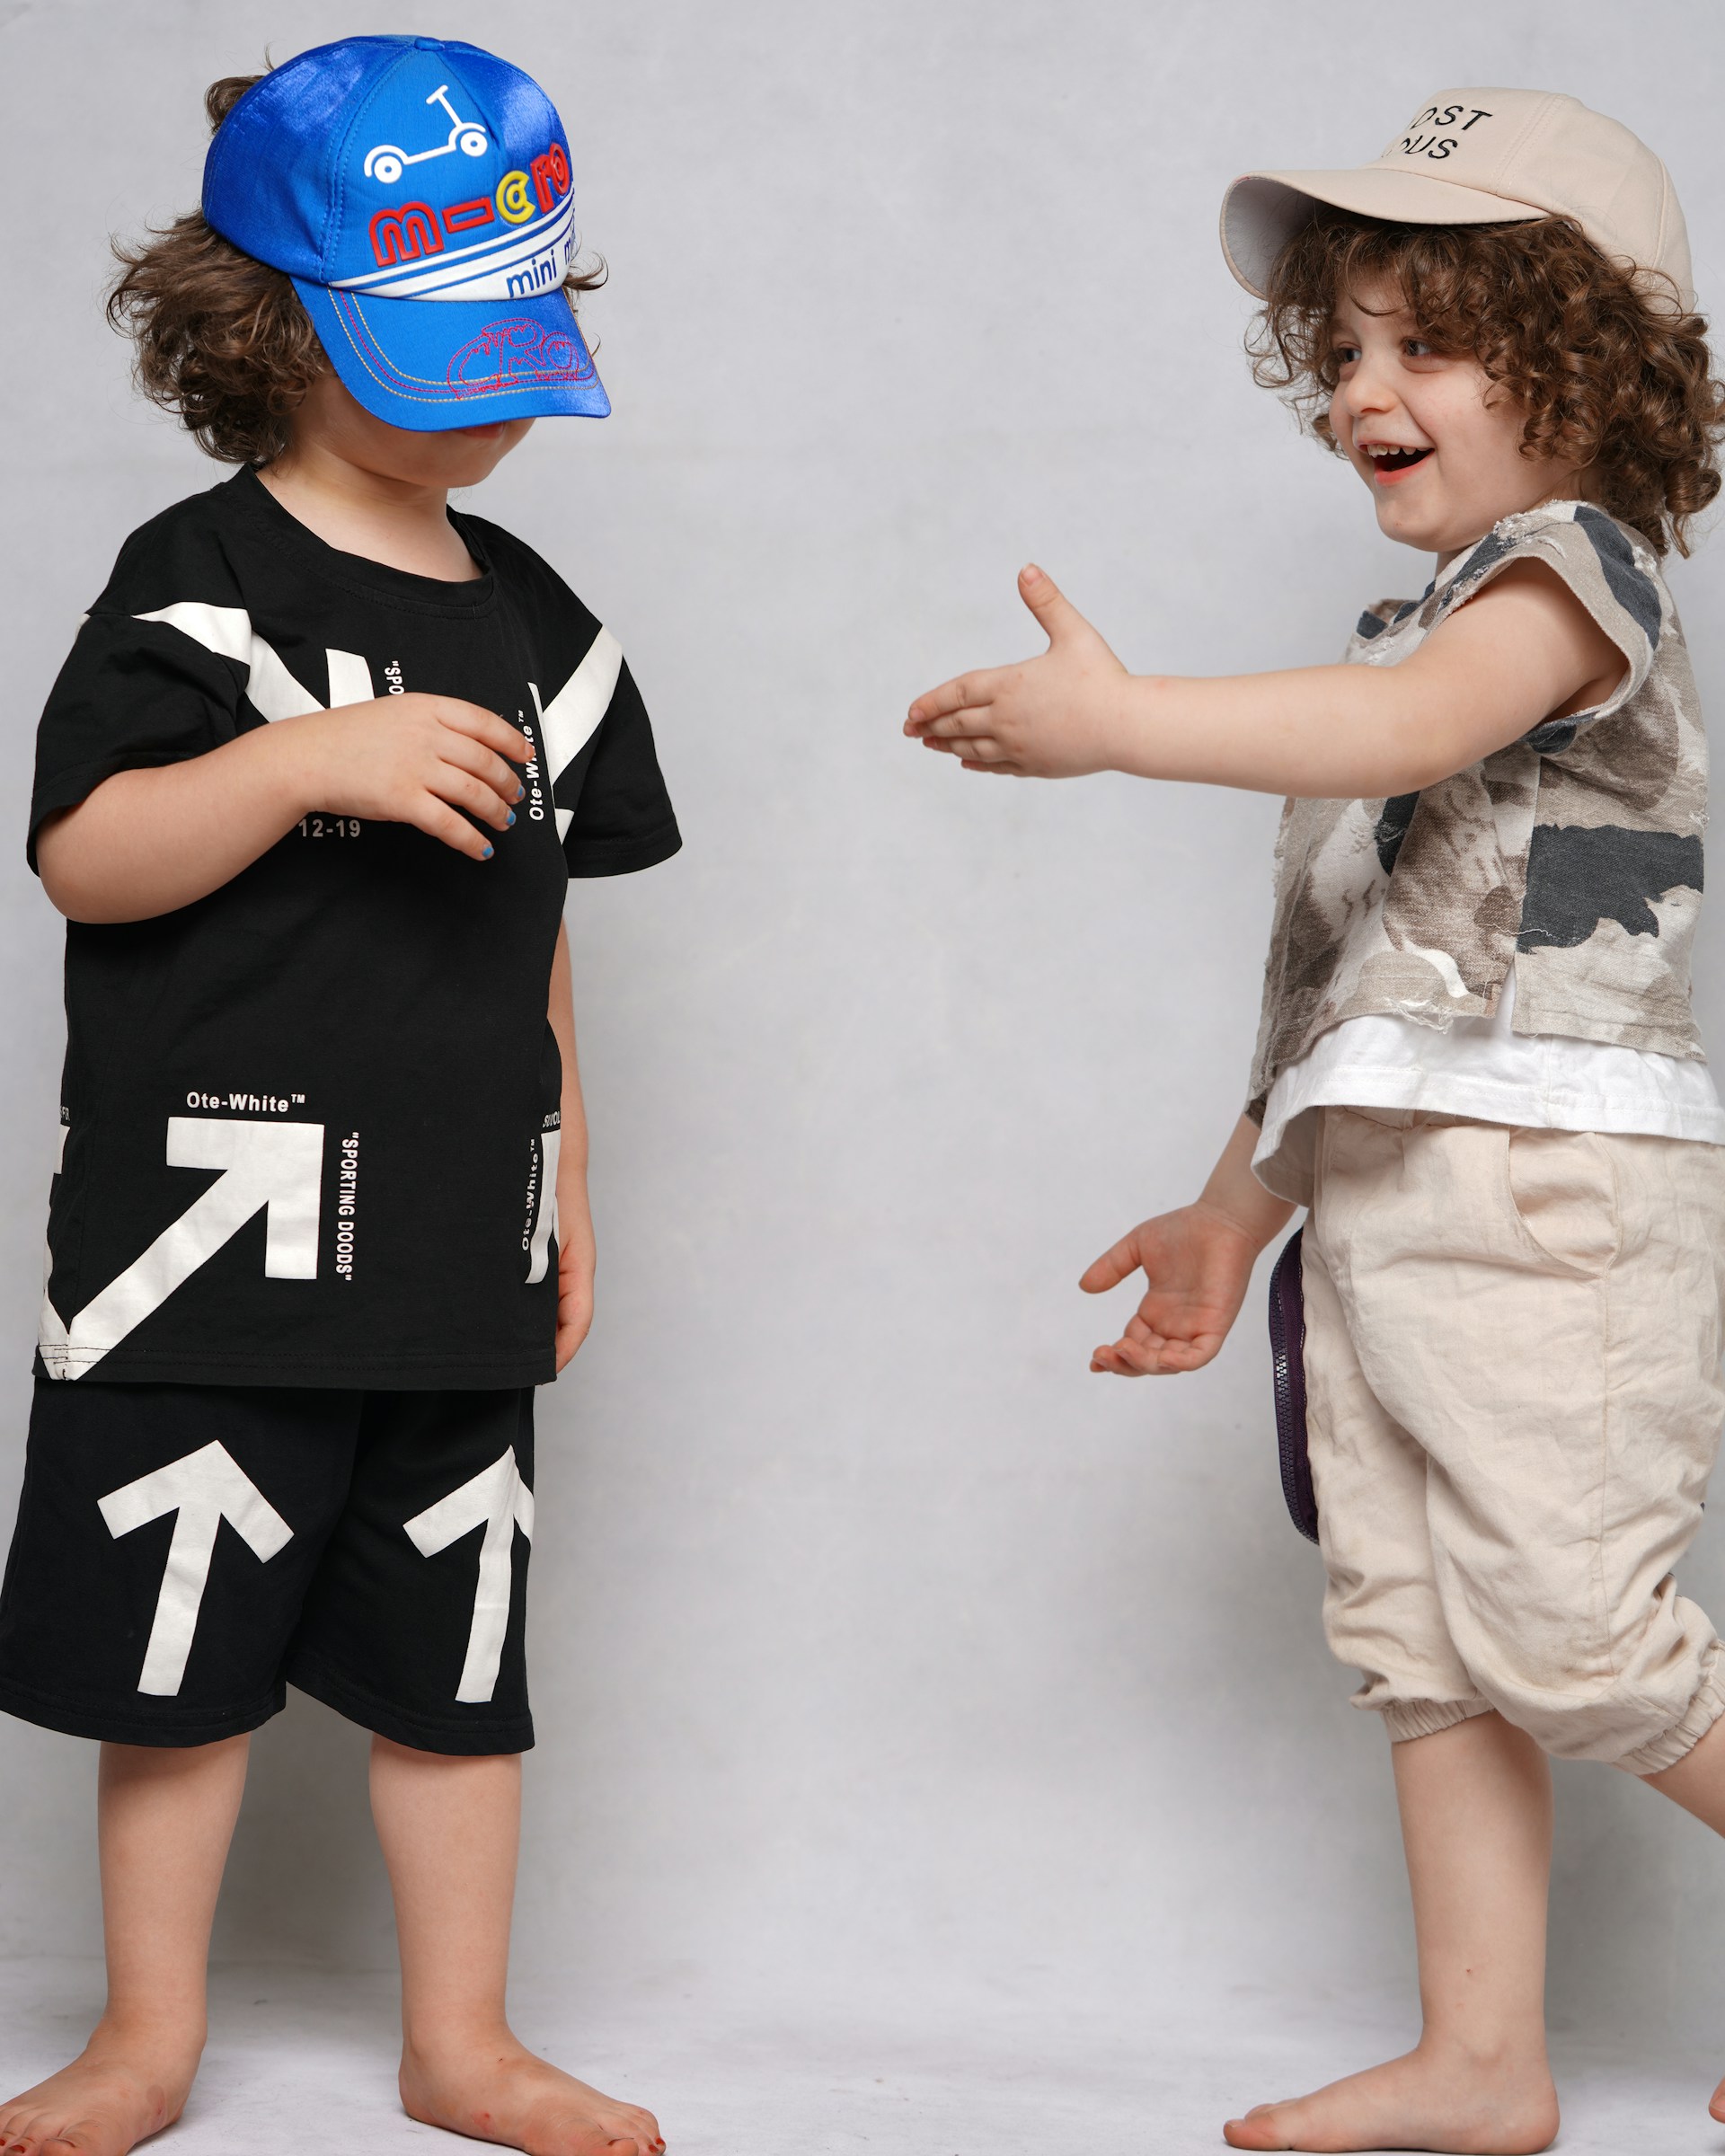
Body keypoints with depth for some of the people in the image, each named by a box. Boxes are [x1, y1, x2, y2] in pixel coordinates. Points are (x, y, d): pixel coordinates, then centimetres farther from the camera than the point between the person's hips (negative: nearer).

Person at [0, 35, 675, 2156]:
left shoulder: (531, 620, 11)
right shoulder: (202, 585, -6)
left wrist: (564, 1182, 18)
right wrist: (311, 760, -26)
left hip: (459, 1246, 5)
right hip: (218, 1230, -5)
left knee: (454, 1660, 12)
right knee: (178, 1652, 6)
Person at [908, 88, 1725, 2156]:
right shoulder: (1432, 622, 22)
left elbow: (1408, 729, -29)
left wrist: (1118, 720, -33)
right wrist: (1238, 1208, 23)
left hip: (1547, 1189, -9)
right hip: (1380, 1193, 9)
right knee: (1416, 1634, 8)